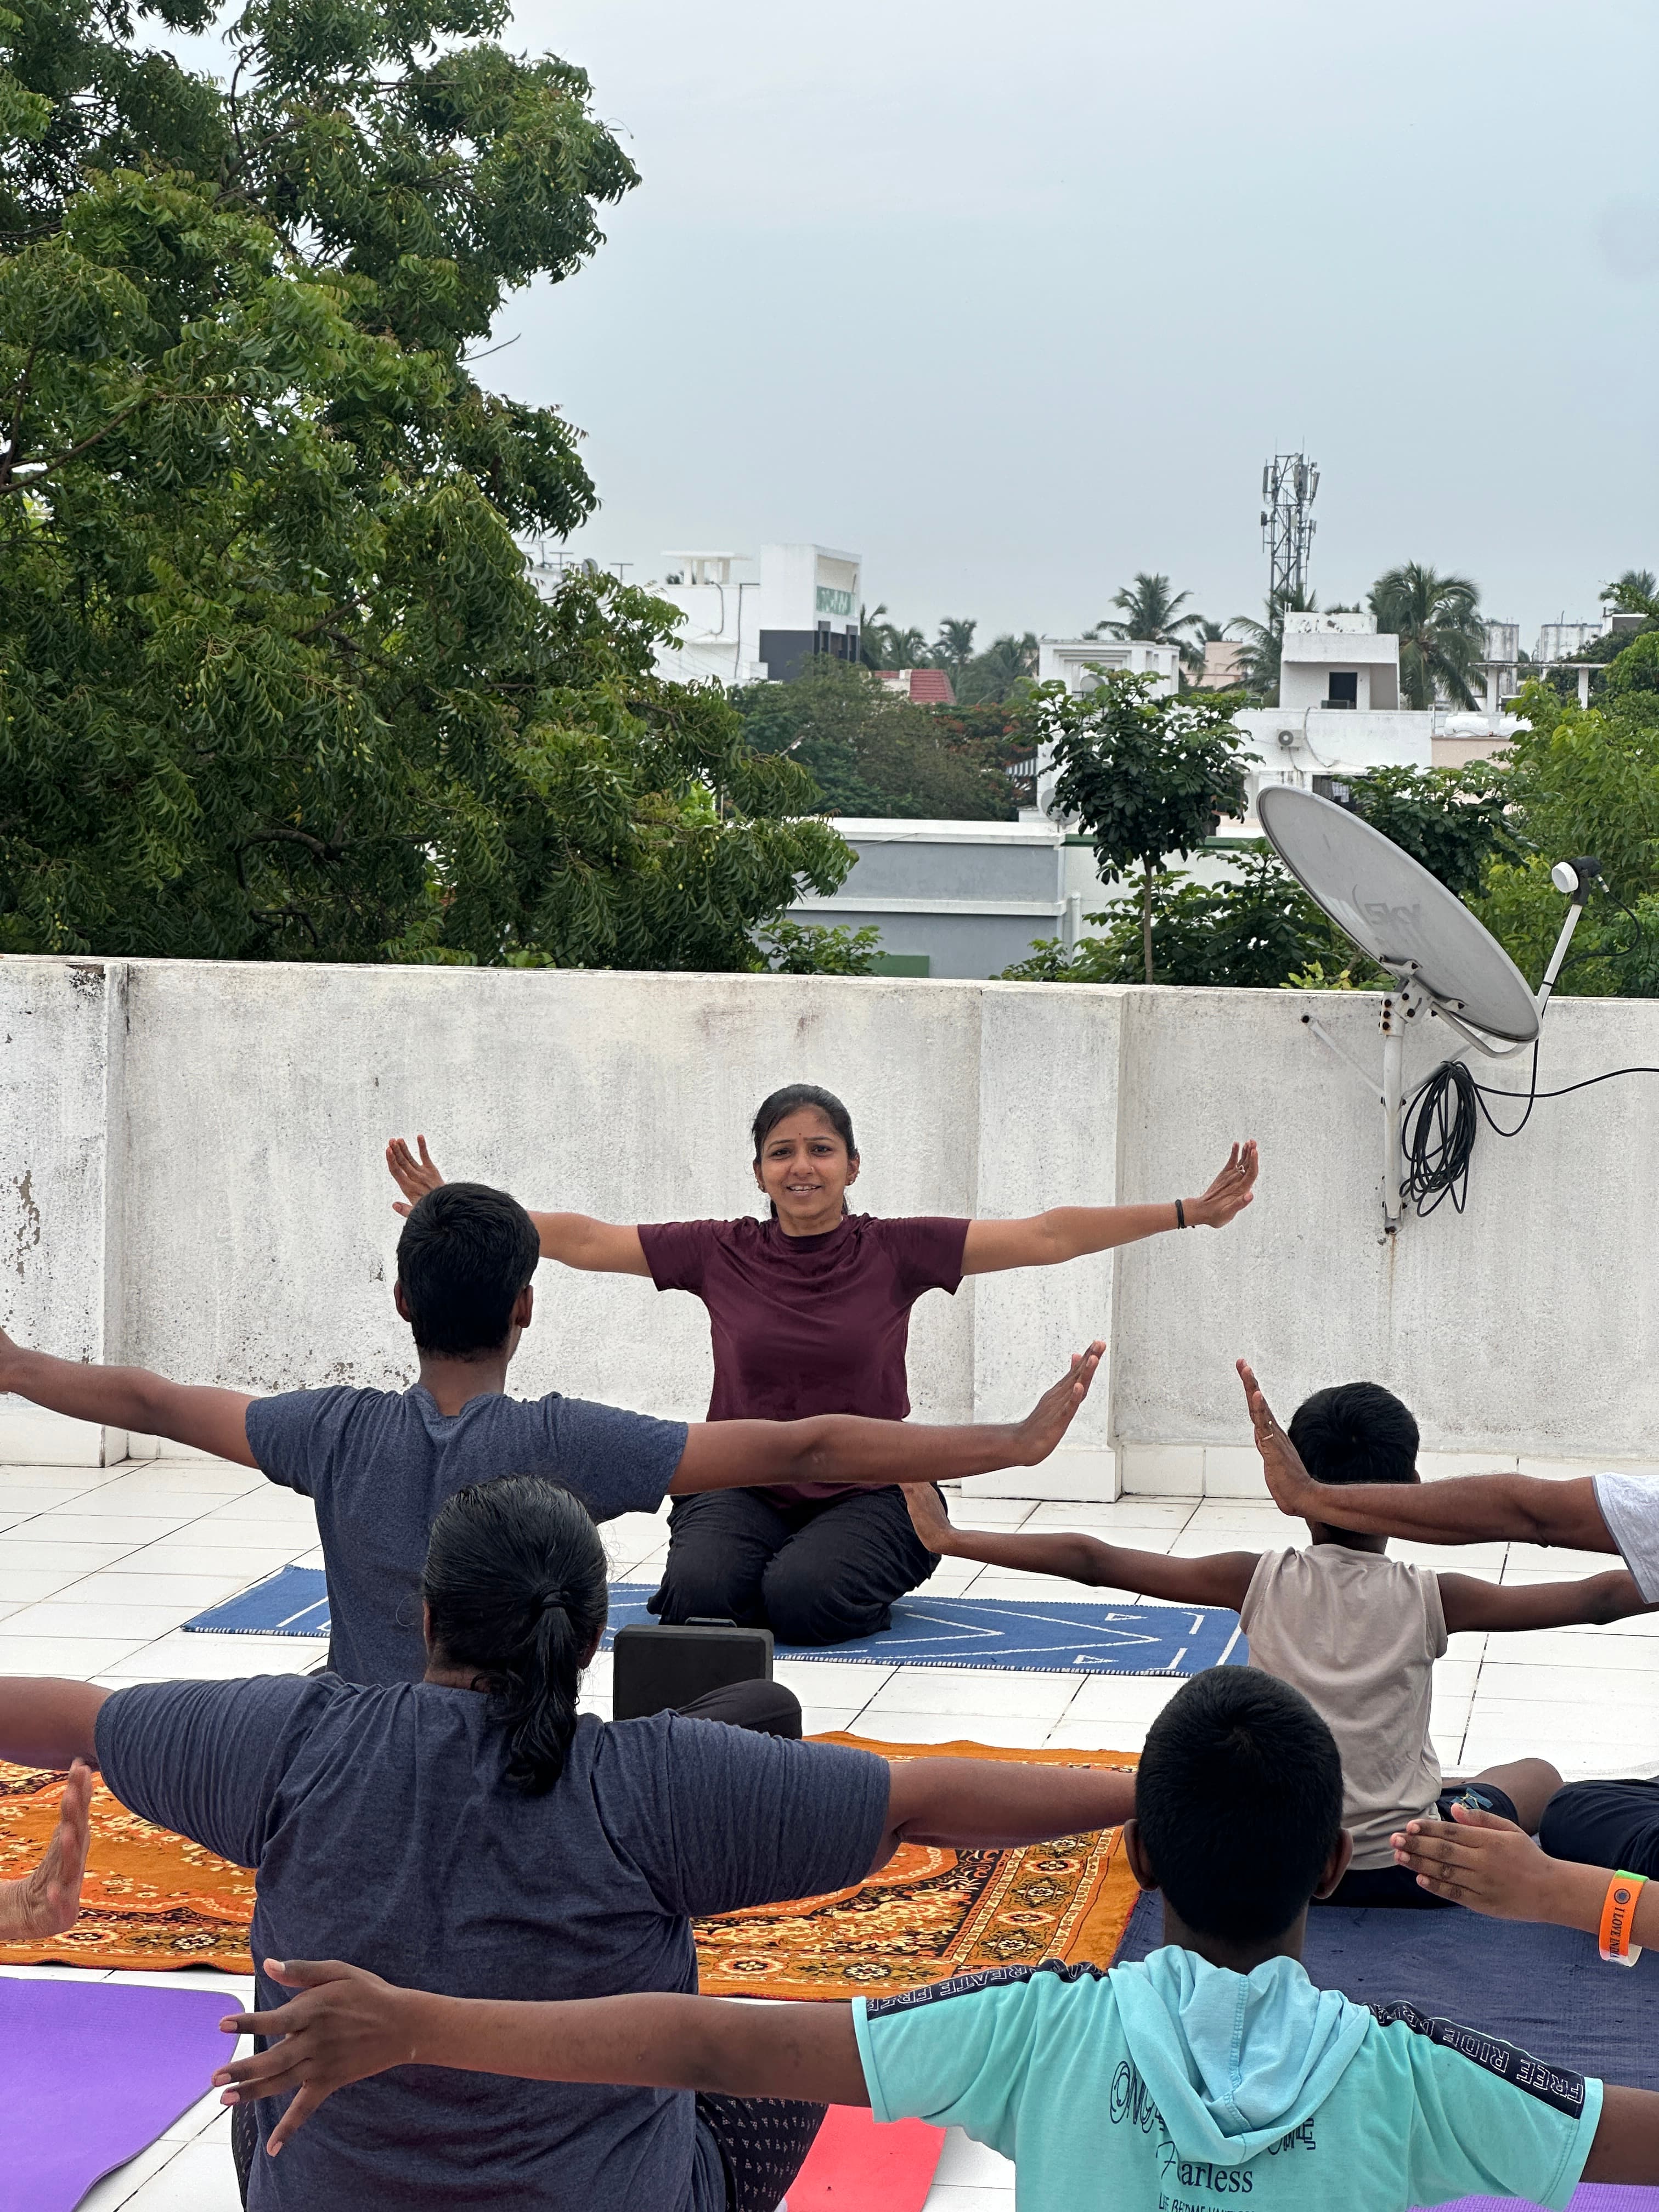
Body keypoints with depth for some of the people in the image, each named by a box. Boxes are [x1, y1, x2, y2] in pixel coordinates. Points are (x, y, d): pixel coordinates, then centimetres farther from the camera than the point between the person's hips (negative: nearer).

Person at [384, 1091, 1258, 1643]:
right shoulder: (718, 1253, 1)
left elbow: (1045, 1237, -7)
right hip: (741, 1489, 1)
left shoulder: (898, 1251, -3)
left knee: (805, 1594, -31)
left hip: (867, 1493, -1)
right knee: (701, 1590, -29)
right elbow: (582, 1240, 3)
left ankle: (870, 1586, 5)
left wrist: (1191, 1213, -12)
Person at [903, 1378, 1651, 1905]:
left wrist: (953, 1539, -1)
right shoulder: (1429, 1598, -10)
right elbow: (1593, 1598, -10)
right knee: (1536, 1775, 24)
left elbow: (1092, 1561, -7)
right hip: (1404, 1869, -2)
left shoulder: (1260, 1581, -8)